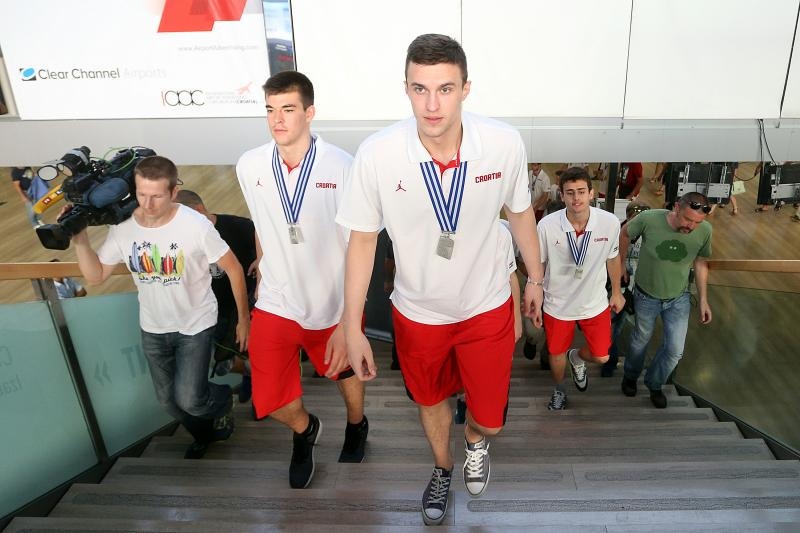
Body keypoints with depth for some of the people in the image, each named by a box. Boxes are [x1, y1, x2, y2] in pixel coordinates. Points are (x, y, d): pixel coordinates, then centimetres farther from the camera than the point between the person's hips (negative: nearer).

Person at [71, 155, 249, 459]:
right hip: (153, 329, 5)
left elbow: (233, 268, -15)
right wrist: (80, 238, -19)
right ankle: (204, 434, 48)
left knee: (189, 400, -9)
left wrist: (243, 318, -11)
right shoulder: (122, 228, -12)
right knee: (168, 399, 17)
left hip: (195, 326, -5)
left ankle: (223, 401, 28)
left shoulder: (196, 225, -25)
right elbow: (95, 276, -3)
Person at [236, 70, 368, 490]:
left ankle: (356, 424, 59)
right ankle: (304, 430, 40)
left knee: (347, 368, 24)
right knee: (271, 401, 1)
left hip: (335, 305, -1)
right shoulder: (249, 166, -9)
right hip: (276, 306, 2)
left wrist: (348, 322, -21)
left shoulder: (342, 167, -20)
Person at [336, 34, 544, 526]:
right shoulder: (377, 155, -25)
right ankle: (442, 469, 59)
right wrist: (353, 327, -8)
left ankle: (475, 441, 54)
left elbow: (520, 212, -2)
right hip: (418, 313, 1)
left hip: (487, 307, 0)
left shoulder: (506, 144, -22)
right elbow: (362, 239, -12)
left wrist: (536, 278, 11)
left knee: (490, 419, 13)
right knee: (432, 401, 25)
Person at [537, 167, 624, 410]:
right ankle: (559, 390, 50)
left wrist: (617, 292, 11)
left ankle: (577, 358, 48)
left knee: (601, 356, 11)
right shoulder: (547, 225, -25)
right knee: (557, 354, 18)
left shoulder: (610, 222, -20)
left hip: (595, 302, 1)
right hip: (558, 304, -1)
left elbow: (612, 258, 0)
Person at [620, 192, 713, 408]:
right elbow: (625, 234, -8)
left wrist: (703, 299, 0)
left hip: (679, 299, 2)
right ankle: (630, 376, 49)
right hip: (646, 297, -2)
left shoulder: (704, 230, -21)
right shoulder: (649, 219, -29)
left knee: (675, 350, 6)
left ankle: (654, 384, 35)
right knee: (641, 340, 20)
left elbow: (700, 263, -4)